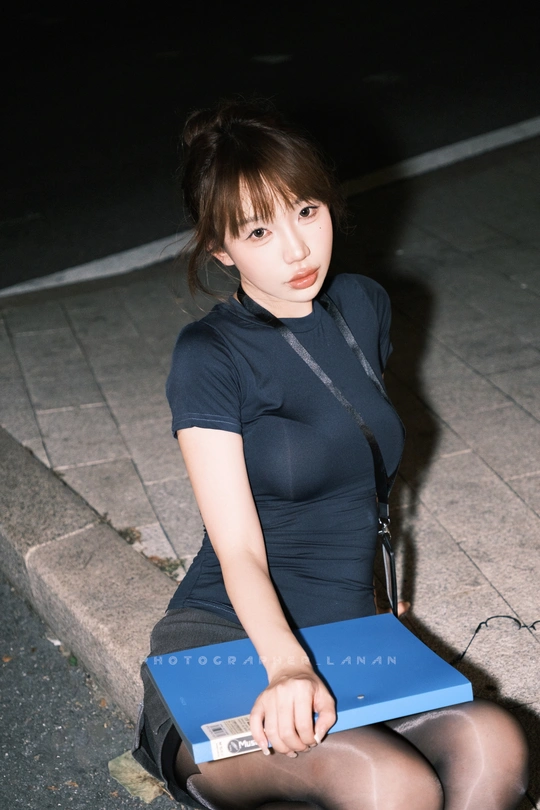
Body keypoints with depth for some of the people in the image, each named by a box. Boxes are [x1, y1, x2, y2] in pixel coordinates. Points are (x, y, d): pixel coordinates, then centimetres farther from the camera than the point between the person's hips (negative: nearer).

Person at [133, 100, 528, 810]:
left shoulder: (365, 306, 10)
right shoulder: (209, 355, -8)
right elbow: (238, 549, -15)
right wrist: (286, 668, -33)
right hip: (225, 644, -5)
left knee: (492, 747, -25)